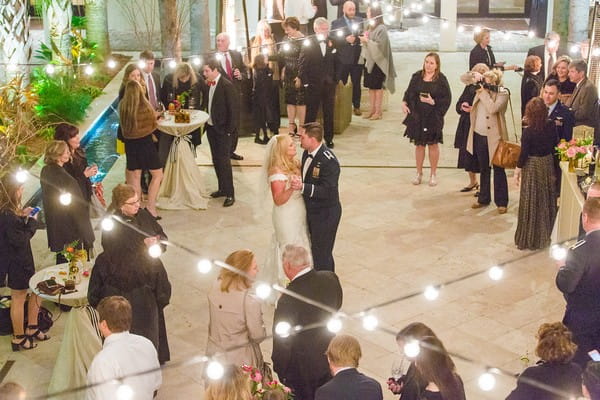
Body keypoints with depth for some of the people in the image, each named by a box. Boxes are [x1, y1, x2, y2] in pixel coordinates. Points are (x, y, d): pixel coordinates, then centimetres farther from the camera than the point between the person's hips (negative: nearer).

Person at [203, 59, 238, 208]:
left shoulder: (227, 86, -14)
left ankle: (229, 193, 2)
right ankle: (222, 189, 26)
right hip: (211, 128, 7)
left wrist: (229, 130, -16)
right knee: (216, 160, 14)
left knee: (223, 160, -5)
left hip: (223, 130, -7)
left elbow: (233, 109, -15)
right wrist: (206, 123, 5)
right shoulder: (208, 85, 7)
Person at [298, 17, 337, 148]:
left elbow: (335, 63, 12)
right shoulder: (308, 43, -4)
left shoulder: (332, 43, 6)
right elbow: (302, 63, -4)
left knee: (329, 113, 8)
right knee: (311, 113, 4)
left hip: (329, 84, 3)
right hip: (313, 84, -3)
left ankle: (329, 139, 19)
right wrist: (302, 79, -9)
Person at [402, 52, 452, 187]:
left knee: (432, 145, 8)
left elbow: (447, 98, -8)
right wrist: (404, 103, -8)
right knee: (419, 144, 11)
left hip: (433, 117, -2)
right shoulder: (417, 76, 1)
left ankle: (433, 174, 22)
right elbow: (409, 92, 8)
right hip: (417, 116, 3)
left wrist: (433, 102, -20)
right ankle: (419, 173, 25)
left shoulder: (441, 79, -8)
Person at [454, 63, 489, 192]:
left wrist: (474, 109, -24)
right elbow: (458, 105, 11)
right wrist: (462, 106, -10)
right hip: (466, 125, 7)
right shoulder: (469, 87, 8)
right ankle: (473, 181, 34)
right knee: (467, 154, 15)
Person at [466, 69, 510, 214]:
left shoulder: (502, 93, -10)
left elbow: (493, 108, -24)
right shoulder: (481, 90, 6)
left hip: (494, 137, -5)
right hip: (479, 135, 6)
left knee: (498, 169, 2)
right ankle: (483, 199, 28)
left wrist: (484, 93, -18)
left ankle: (501, 202, 10)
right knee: (483, 169, 16)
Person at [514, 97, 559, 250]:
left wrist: (517, 170, -4)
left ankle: (527, 239, 18)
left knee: (530, 203, 7)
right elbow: (555, 143, 6)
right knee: (546, 202, 17)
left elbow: (524, 153, -15)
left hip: (532, 166, -5)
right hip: (548, 164, 5)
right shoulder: (551, 125, -8)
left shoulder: (529, 131, -21)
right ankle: (543, 236, 30)